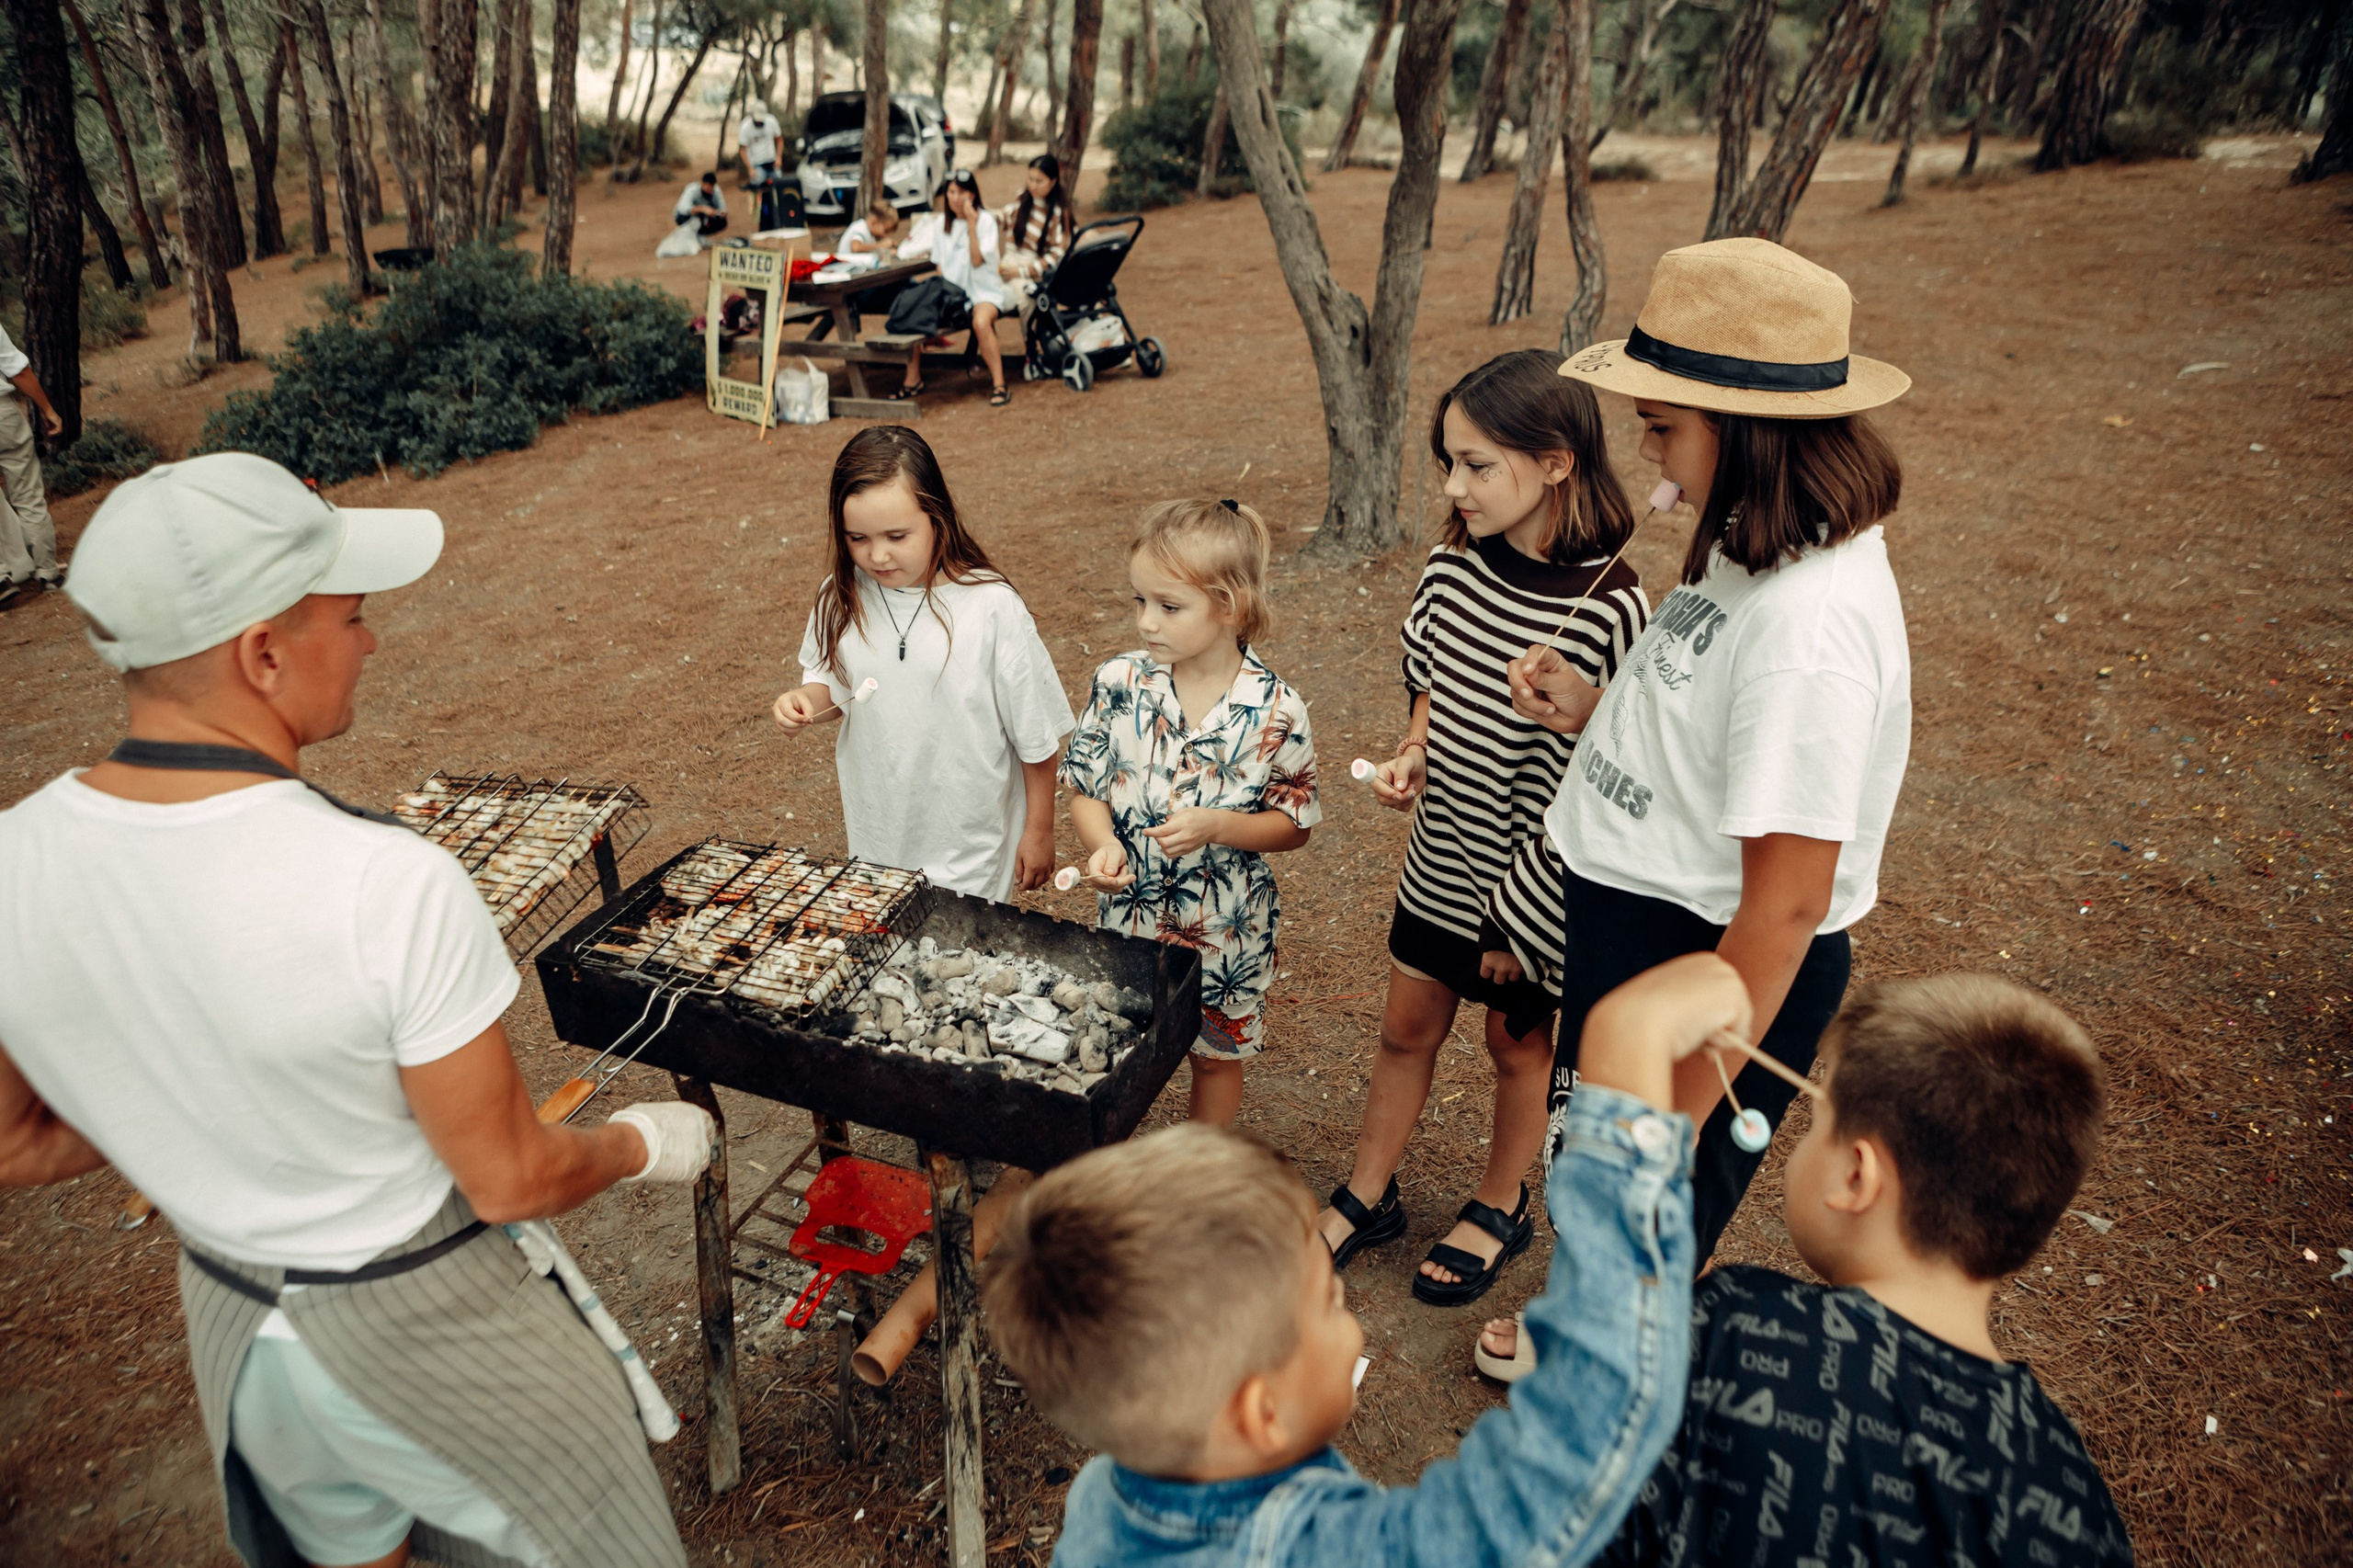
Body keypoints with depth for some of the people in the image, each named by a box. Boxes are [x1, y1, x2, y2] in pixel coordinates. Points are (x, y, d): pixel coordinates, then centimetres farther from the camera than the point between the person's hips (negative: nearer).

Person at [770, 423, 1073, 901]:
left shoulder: (991, 608, -18)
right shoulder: (841, 599, -6)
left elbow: (1035, 734, -10)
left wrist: (1040, 830, -3)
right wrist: (805, 700, -12)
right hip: (874, 838, 4)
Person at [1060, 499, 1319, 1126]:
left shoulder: (1275, 710, -18)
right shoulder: (1119, 682, -12)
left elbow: (1294, 824, -8)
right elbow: (1085, 788, -2)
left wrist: (1218, 825, -25)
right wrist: (1102, 846, -23)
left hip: (1227, 928, -1)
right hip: (1127, 916, 2)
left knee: (1216, 1056, 20)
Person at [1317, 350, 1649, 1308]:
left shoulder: (1606, 613, -25)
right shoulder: (1456, 559, -7)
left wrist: (1521, 925, -14)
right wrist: (1412, 755, -7)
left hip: (1532, 882, -5)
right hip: (1442, 857, 5)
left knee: (1518, 1045, 18)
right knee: (1406, 1028, 19)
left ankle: (1499, 1211, 43)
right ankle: (1366, 1198, 40)